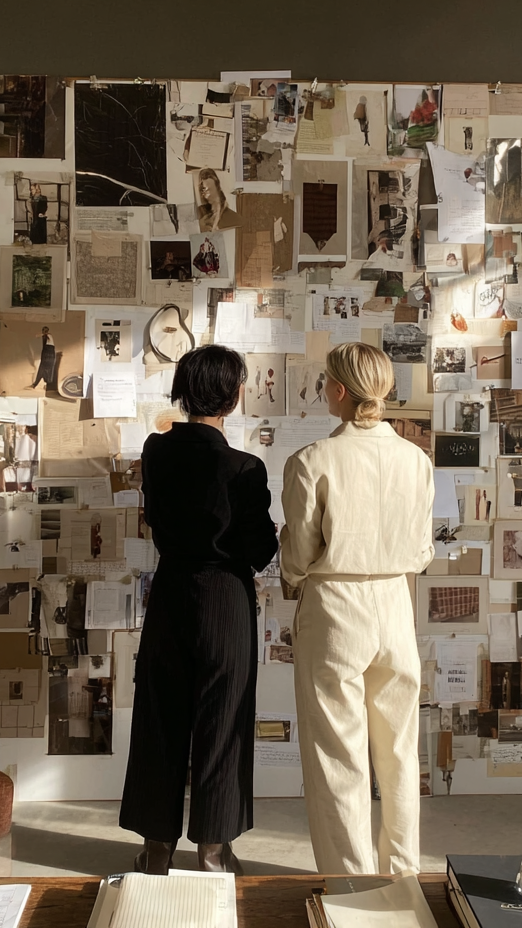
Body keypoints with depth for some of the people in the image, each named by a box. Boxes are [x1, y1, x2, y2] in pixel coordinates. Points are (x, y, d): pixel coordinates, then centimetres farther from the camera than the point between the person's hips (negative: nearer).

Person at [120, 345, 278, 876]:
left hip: (169, 591, 4)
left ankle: (157, 843, 26)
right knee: (219, 721, 11)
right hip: (225, 596, -4)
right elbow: (261, 549, -10)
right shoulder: (243, 468, -18)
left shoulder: (155, 451, -5)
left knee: (161, 717, 14)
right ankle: (211, 846, 24)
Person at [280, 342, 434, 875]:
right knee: (398, 750, 19)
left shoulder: (312, 462, -14)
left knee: (339, 756, 8)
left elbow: (297, 561, -9)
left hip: (334, 611, -4)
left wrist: (298, 575, 13)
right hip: (394, 607, 4)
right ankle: (402, 870, 33)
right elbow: (422, 554, 5)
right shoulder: (416, 460, -2)